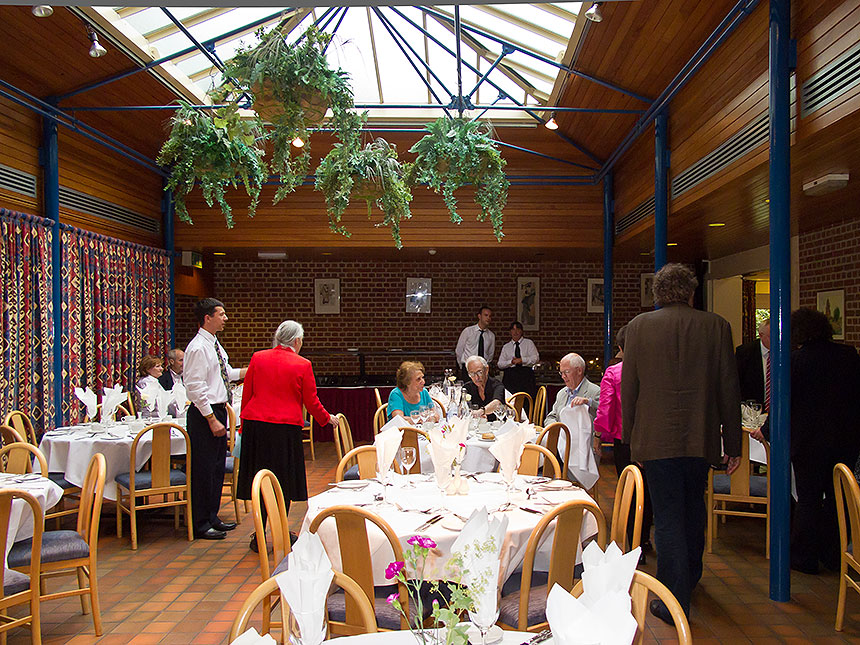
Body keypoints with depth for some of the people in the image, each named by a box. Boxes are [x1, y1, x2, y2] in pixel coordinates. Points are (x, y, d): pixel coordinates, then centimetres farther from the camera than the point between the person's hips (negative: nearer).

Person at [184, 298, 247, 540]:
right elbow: (195, 388, -21)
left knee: (217, 467, 17)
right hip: (205, 413, -10)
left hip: (219, 411, 10)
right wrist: (212, 420, -22)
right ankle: (200, 524, 10)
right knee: (203, 470, -1)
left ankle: (212, 517, 29)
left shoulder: (215, 345, 12)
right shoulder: (197, 348, -17)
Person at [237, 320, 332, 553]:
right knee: (283, 481, 10)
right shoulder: (302, 365, -4)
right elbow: (311, 402, 1)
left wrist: (244, 424, 18)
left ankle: (260, 535, 14)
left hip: (255, 424, 3)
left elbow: (246, 394, 9)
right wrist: (326, 419, 18)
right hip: (286, 427, -3)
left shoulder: (258, 358, 5)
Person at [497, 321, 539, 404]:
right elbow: (500, 364, 9)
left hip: (526, 375, -1)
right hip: (510, 376, 1)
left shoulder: (529, 343, 14)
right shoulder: (506, 347, 17)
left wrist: (522, 360, -12)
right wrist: (511, 362, -9)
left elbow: (536, 358, 0)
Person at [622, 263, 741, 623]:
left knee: (667, 517, 4)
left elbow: (628, 388, 0)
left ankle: (674, 602, 6)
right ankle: (690, 578, 43)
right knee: (693, 511, 22)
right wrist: (733, 444, 7)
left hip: (656, 438, -2)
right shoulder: (716, 326, -1)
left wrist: (629, 438, 9)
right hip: (700, 439, 3)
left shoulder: (639, 326, -3)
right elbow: (729, 389, 0)